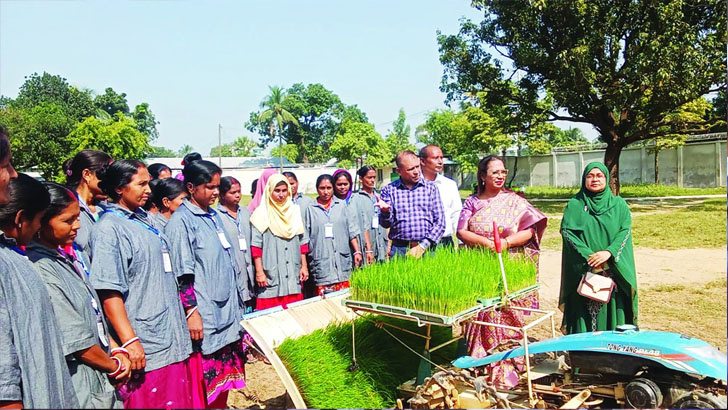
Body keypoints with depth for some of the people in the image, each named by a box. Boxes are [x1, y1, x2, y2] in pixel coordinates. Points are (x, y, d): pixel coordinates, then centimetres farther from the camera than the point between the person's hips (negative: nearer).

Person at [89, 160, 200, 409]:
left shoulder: (142, 219, 12)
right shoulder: (109, 228, -11)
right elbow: (109, 292, -17)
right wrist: (130, 341, -19)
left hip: (172, 338, 8)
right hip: (145, 346, -8)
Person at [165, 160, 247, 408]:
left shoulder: (213, 216, 12)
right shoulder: (180, 221, -12)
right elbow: (182, 274, -15)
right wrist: (191, 312, -17)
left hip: (227, 311, 8)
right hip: (204, 317, -7)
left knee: (224, 373, 15)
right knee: (206, 382, 1)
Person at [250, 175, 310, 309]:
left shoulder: (295, 211, 11)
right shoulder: (261, 213, -1)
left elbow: (303, 241, 14)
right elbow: (256, 246, -5)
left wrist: (304, 266, 10)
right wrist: (259, 272, -9)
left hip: (293, 276, 4)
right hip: (271, 277, -4)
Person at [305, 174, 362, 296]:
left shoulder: (342, 206, 10)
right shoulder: (311, 209, 7)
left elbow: (352, 231, 10)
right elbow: (305, 236, 8)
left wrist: (357, 251, 3)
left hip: (342, 260, 1)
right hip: (321, 262, -1)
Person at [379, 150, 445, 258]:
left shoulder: (431, 188, 5)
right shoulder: (389, 190, 5)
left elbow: (440, 222, 2)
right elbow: (385, 224, 5)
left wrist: (422, 246, -7)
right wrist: (385, 211, -18)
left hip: (426, 249, 0)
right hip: (399, 249, 0)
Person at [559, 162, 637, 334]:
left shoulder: (619, 205, 9)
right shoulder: (575, 205, 6)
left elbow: (625, 231, -2)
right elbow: (566, 230, -6)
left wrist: (609, 252, -19)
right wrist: (588, 256, -18)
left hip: (613, 272, 1)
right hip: (583, 271, -1)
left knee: (611, 311, 2)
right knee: (584, 314, -1)